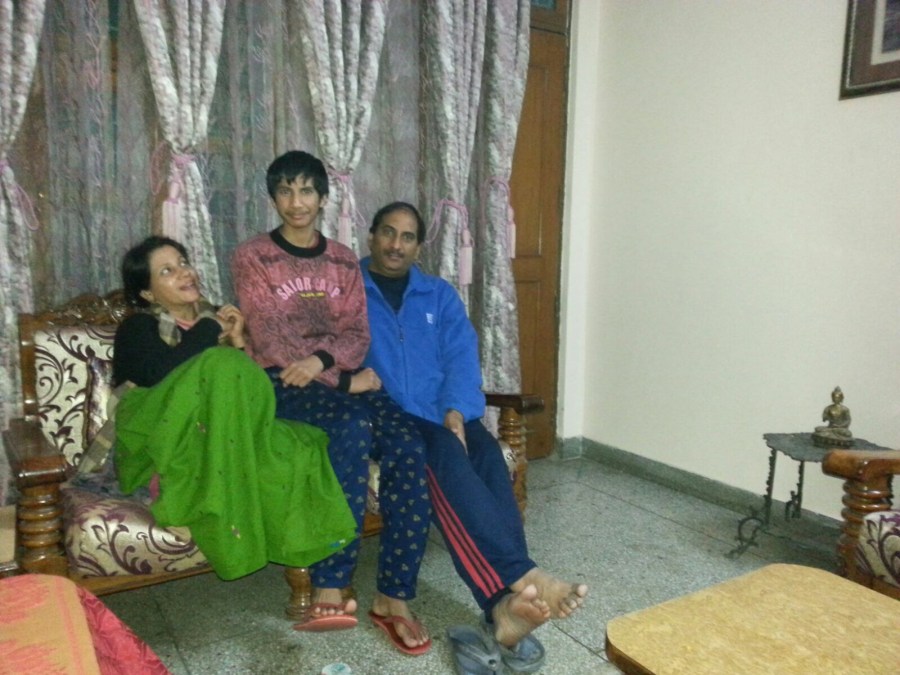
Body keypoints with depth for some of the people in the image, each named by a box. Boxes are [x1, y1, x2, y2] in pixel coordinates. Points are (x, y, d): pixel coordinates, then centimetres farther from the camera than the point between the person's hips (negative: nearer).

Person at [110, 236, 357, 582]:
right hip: (158, 441, -4)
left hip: (213, 439, 4)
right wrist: (209, 332, -7)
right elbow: (159, 373, -19)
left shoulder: (215, 317, 20)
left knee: (298, 446, -23)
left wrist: (237, 343, -3)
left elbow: (247, 384, 13)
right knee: (220, 368, -30)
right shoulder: (137, 327, 6)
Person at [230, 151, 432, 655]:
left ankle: (394, 597, -16)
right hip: (283, 384, -4)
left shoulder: (343, 260, 15)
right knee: (354, 426, -36)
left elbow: (358, 334, 6)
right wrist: (345, 379, -13)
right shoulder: (252, 257, 2)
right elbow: (269, 341, -7)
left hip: (343, 378, 4)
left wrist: (321, 362, -17)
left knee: (409, 447, -24)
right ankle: (331, 588, -29)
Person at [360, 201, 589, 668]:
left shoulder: (440, 295, 17)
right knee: (445, 458, -34)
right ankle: (524, 577, -39)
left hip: (446, 418, 3)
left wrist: (455, 414, -14)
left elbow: (462, 359, 4)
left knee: (488, 455, -29)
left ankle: (505, 601, -39)